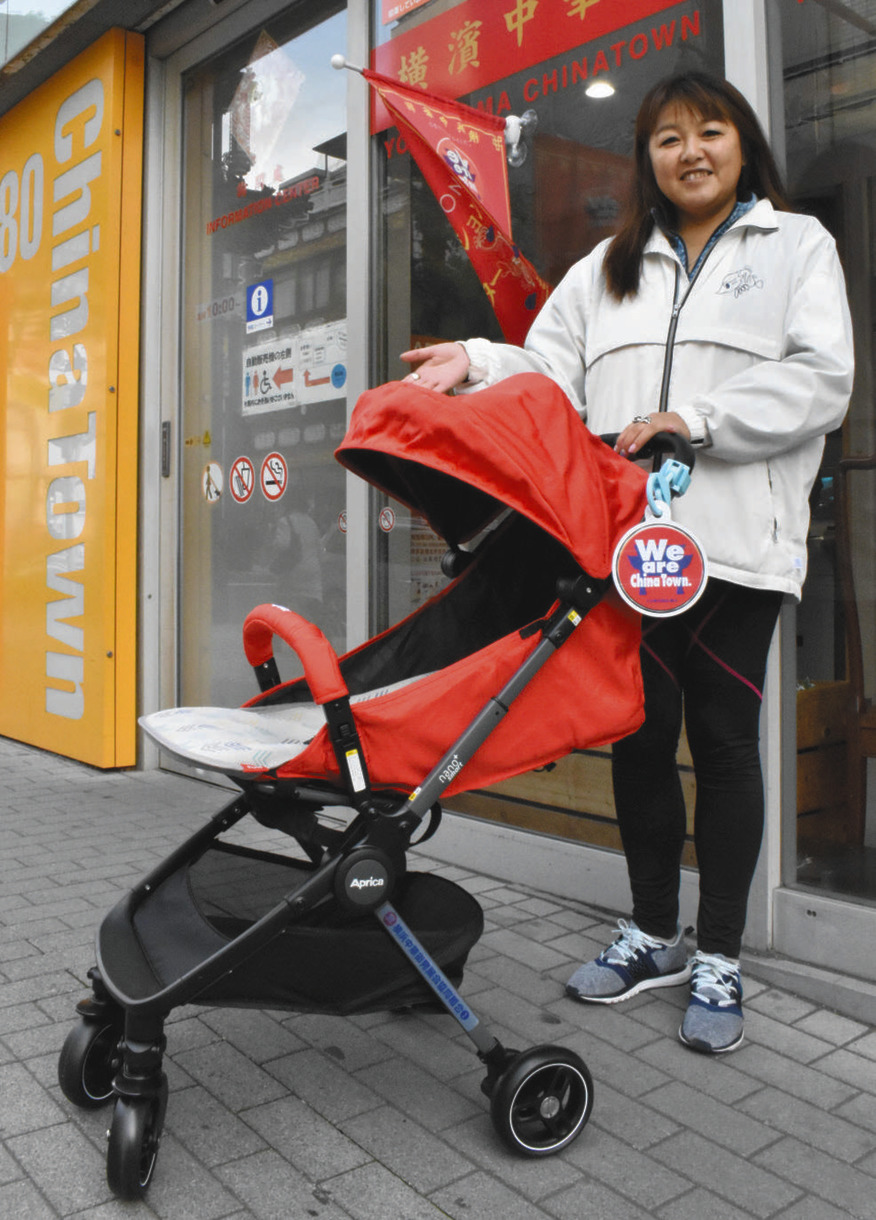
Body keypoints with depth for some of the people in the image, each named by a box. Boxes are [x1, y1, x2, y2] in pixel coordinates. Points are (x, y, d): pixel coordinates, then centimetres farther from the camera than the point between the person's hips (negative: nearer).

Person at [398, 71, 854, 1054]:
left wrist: (694, 420, -13)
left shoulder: (797, 245, 11)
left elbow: (819, 382, -3)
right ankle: (653, 934, 26)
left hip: (734, 542, -3)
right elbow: (550, 378, 13)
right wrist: (476, 362, -4)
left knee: (722, 739, 2)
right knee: (640, 734, 8)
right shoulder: (608, 267, 22)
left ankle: (719, 960, 17)